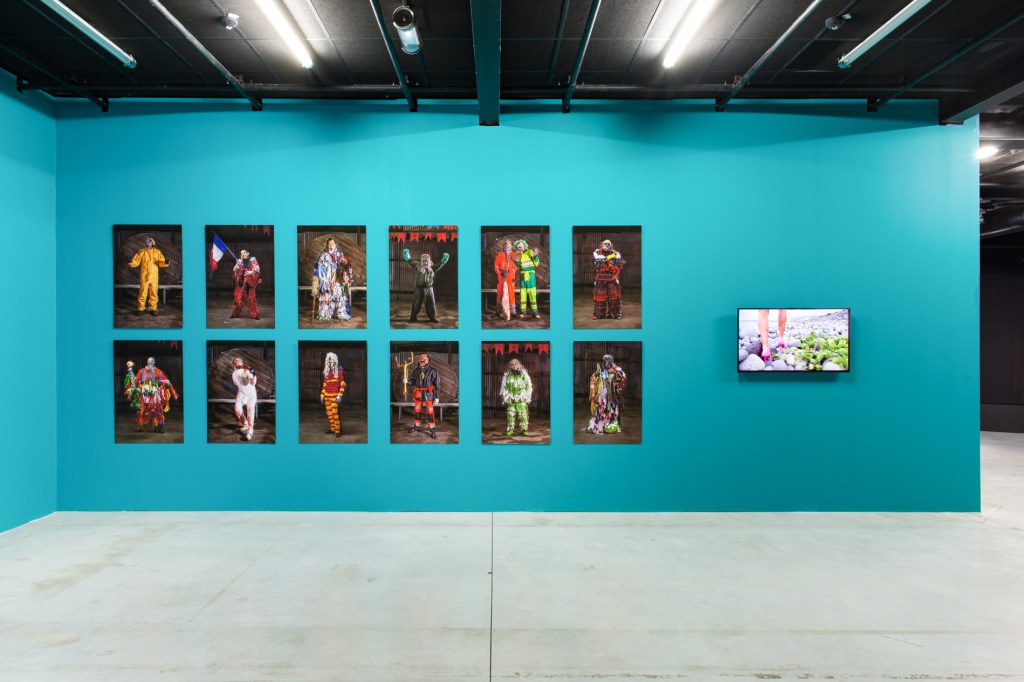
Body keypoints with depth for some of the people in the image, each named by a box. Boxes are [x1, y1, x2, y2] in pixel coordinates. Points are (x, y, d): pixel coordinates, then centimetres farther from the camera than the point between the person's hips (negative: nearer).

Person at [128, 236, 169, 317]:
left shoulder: (157, 252, 6)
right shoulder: (141, 252, 5)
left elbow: (161, 262, 0)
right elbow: (136, 261, 3)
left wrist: (165, 262, -21)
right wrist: (131, 262, -18)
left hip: (154, 277, 1)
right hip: (144, 276, -1)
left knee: (154, 292, 5)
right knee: (142, 292, 1)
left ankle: (153, 308, 13)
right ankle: (141, 309, 9)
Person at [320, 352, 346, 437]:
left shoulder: (339, 371, -4)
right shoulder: (326, 372, 13)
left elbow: (342, 384, -7)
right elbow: (324, 385, 19)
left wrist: (339, 395, -14)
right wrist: (322, 395, 14)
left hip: (334, 396, -6)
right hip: (327, 396, 6)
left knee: (335, 413, -10)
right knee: (329, 413, 6)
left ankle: (338, 431, -7)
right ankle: (332, 428, 18)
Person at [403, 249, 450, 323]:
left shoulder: (432, 269, 5)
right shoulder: (418, 268, 0)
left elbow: (439, 265, 7)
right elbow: (411, 263, -5)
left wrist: (443, 261, -2)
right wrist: (407, 258, -14)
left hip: (429, 289, 1)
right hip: (419, 289, -1)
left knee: (431, 304, 5)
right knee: (416, 304, 3)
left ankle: (433, 318, 15)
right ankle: (413, 318, 11)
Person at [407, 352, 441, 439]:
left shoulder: (432, 371, -7)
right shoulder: (416, 371, 4)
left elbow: (437, 384, -7)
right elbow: (413, 382, 11)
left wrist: (437, 397, -10)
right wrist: (407, 381, -12)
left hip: (429, 394, -4)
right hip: (418, 394, 4)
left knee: (430, 413, -4)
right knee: (416, 412, 12)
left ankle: (433, 430, 2)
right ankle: (416, 427, 28)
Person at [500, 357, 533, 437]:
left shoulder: (524, 375, 3)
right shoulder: (507, 376, 5)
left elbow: (529, 387, 1)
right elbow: (504, 388, 6)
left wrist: (524, 397, -8)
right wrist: (509, 398, -4)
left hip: (521, 400, -1)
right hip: (511, 400, 1)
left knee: (523, 415, -4)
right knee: (510, 415, 0)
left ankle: (524, 429, 3)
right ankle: (510, 429, 10)